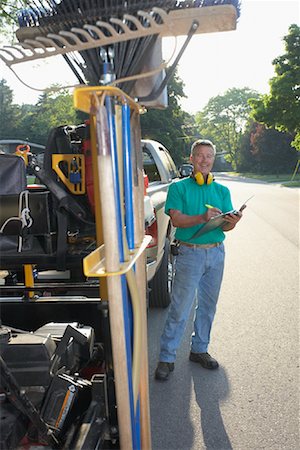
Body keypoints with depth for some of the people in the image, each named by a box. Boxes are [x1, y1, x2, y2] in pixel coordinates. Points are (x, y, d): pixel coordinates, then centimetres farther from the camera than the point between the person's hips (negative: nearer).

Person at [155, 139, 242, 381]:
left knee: (208, 306, 14)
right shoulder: (179, 187, -1)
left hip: (216, 253, 5)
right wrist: (203, 218, -29)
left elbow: (225, 226, 2)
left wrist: (232, 222, -22)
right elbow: (176, 219, -13)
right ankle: (167, 358, 11)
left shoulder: (222, 191, 10)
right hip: (190, 254, -4)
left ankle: (199, 349, 32)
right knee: (180, 308, -3)